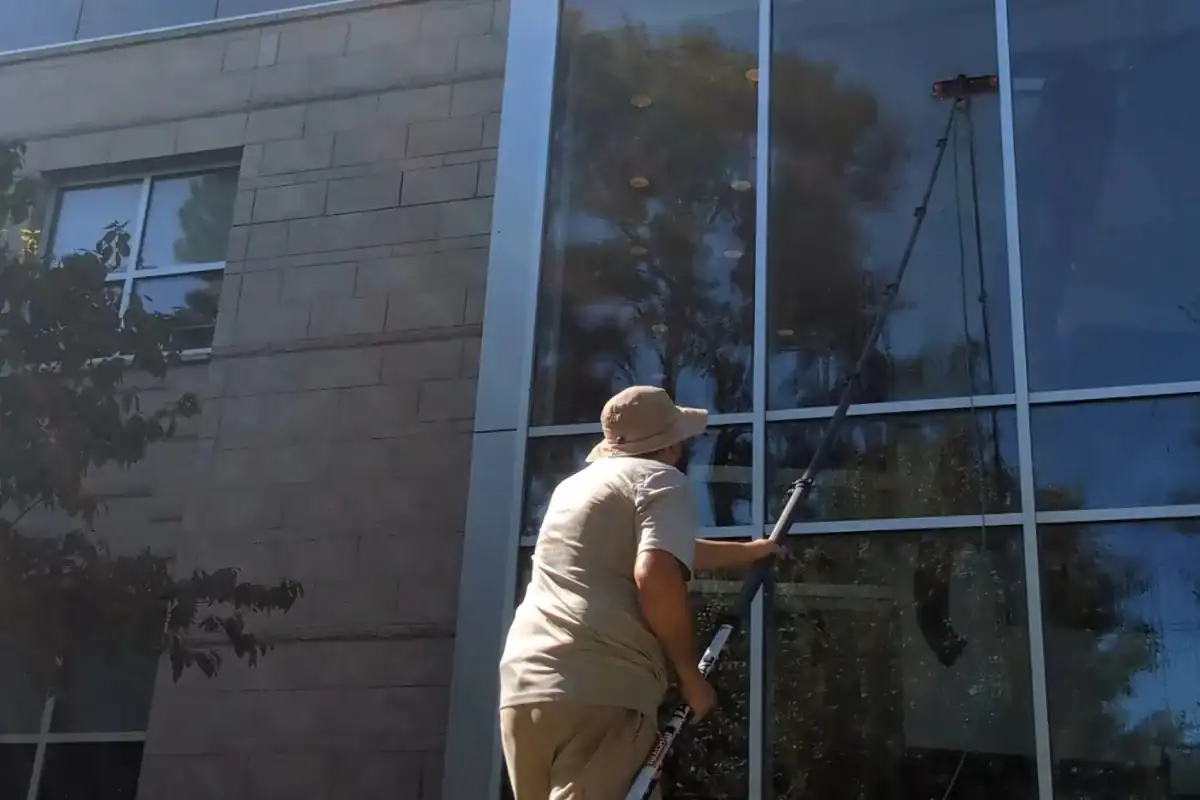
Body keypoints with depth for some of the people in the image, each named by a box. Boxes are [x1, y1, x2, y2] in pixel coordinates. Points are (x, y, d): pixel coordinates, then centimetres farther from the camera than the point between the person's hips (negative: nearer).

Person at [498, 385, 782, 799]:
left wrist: (748, 552, 58)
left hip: (522, 689, 8)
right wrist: (691, 675, -2)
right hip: (601, 692, -8)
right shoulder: (662, 479, 6)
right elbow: (656, 574, -14)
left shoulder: (576, 484, 30)